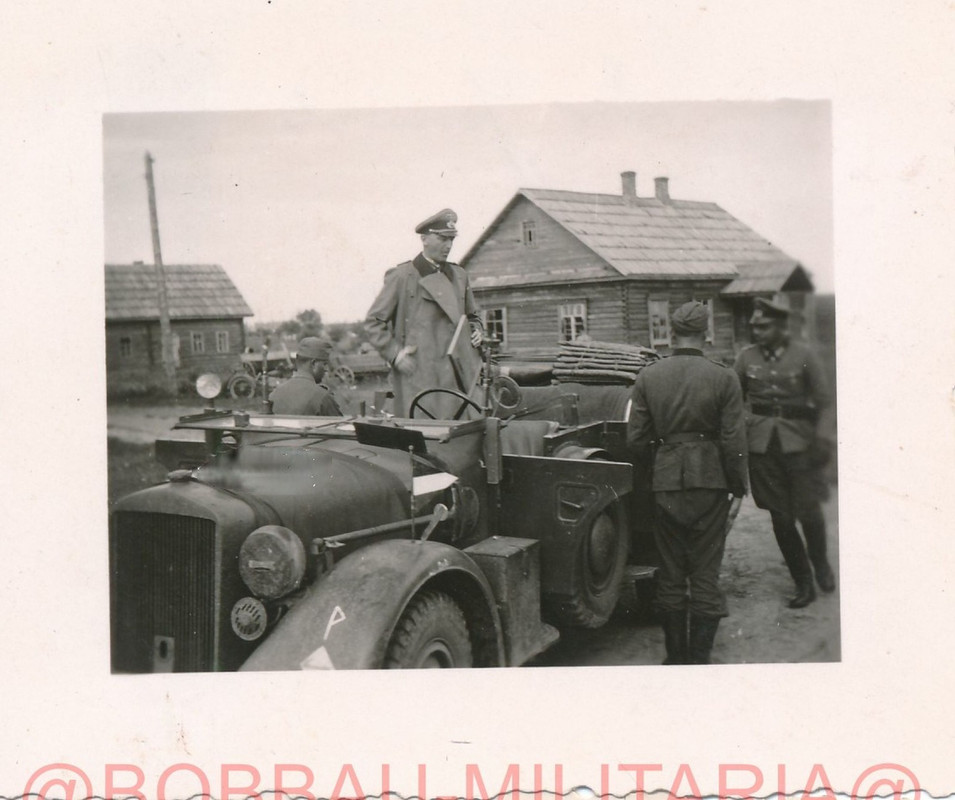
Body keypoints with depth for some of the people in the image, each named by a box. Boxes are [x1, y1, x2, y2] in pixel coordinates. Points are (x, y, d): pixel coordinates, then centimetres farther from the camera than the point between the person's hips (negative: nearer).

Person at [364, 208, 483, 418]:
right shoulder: (402, 276, 0)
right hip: (418, 375, -5)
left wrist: (476, 330, 9)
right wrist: (395, 354, -8)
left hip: (458, 375, 5)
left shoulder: (459, 275, 17)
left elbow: (472, 315, 31)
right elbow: (373, 322, 2)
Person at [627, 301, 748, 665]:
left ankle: (675, 657, 21)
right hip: (709, 484, -2)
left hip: (665, 484, 2)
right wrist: (738, 485, 6)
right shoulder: (724, 378, -7)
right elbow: (734, 442, -7)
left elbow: (636, 438, 0)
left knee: (670, 574, 12)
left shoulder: (648, 377, -1)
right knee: (705, 574, 7)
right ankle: (699, 659, 11)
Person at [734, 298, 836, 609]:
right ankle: (803, 584, 17)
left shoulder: (803, 355, 0)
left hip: (799, 441, -2)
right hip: (762, 445, 2)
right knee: (781, 518, 4)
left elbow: (825, 401, 2)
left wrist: (823, 439, -8)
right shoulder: (746, 357, 5)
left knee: (808, 511, -5)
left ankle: (820, 562, 27)